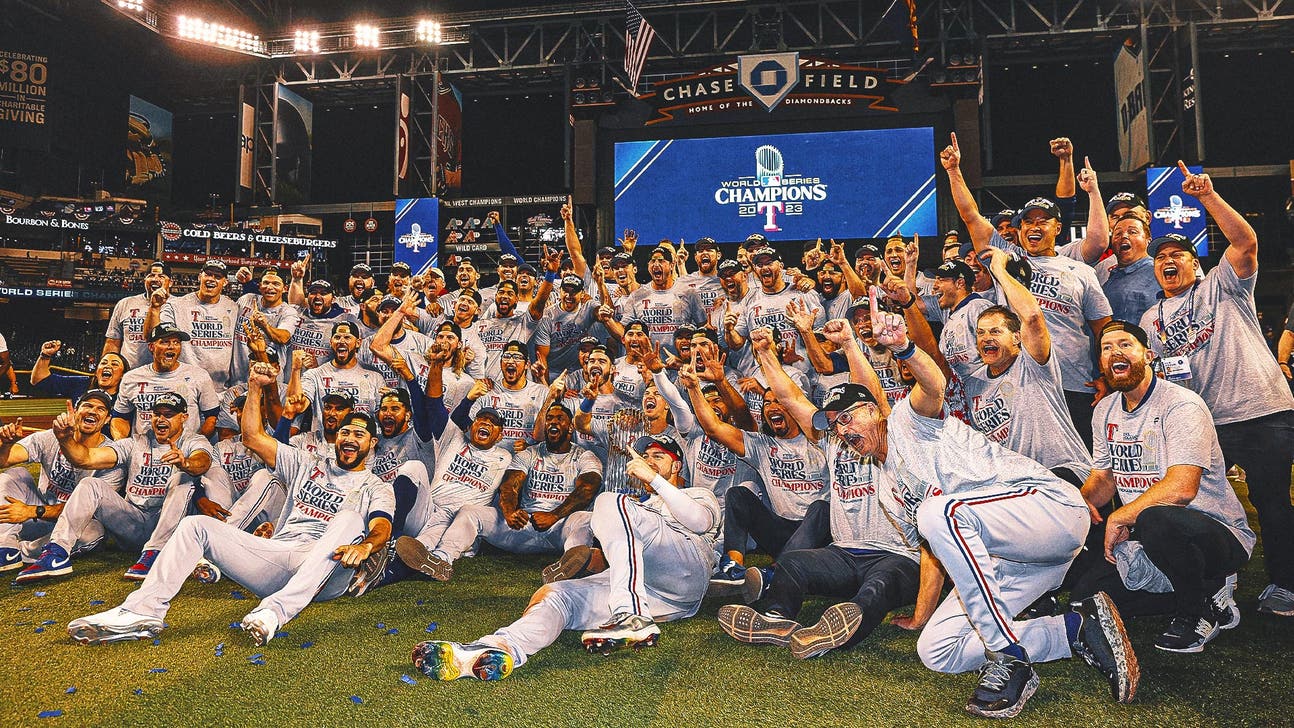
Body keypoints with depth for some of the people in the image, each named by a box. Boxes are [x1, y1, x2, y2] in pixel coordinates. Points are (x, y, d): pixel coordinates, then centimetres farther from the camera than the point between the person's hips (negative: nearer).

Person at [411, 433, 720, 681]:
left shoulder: (698, 495, 26)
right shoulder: (641, 507, 43)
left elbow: (701, 521, 0)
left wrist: (654, 479, -3)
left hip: (683, 577, -5)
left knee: (610, 502, -22)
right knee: (555, 592, -18)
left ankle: (631, 619, -37)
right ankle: (499, 649, -49)